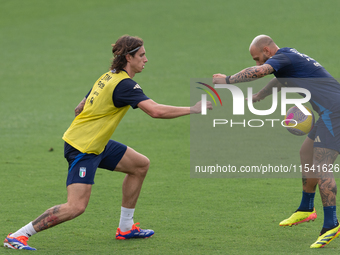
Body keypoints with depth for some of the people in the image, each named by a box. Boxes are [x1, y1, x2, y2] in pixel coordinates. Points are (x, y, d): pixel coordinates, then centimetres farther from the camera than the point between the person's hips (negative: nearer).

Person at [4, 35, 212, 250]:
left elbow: (79, 109, 17)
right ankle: (18, 236, -14)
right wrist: (191, 110, -20)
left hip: (96, 144, 10)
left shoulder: (109, 77, 9)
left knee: (141, 164, 16)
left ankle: (125, 227, 22)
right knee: (76, 207, -18)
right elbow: (155, 111, -29)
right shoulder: (124, 84, -19)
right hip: (82, 149, -10)